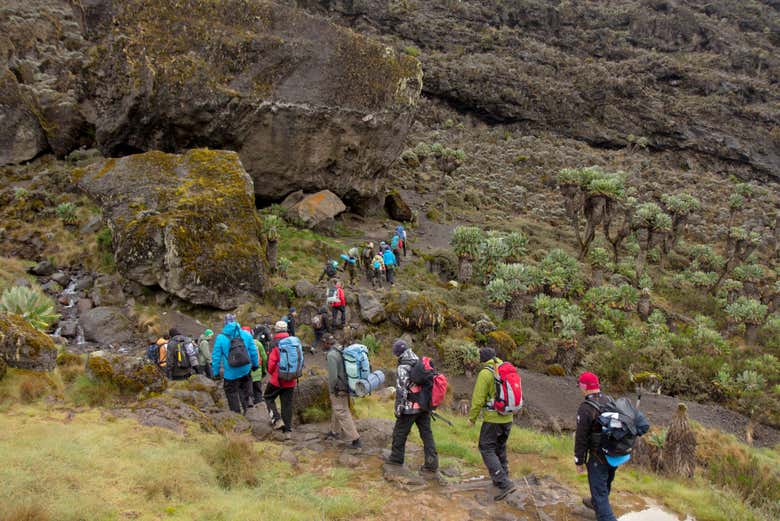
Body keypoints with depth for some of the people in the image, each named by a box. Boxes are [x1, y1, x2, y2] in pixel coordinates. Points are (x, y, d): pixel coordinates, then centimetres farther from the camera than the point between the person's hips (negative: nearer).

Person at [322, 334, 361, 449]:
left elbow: (333, 375, -24)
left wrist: (331, 389, -10)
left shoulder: (331, 354, -21)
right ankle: (334, 431, 42)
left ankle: (355, 440, -3)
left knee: (342, 414, -3)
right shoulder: (341, 351, 6)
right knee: (337, 409, 25)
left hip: (338, 389, -9)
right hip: (346, 386, 9)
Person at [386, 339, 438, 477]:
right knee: (427, 434, 7)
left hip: (410, 408, -7)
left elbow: (401, 390, -19)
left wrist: (398, 408, -11)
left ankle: (396, 459, 26)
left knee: (400, 433, 12)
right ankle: (432, 465, 5)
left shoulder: (403, 368, -15)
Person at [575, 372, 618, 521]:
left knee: (599, 491, 1)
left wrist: (579, 461, -8)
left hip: (599, 457, -8)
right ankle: (595, 503, 52)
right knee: (606, 483, 28)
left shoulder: (585, 408, -22)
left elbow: (581, 438, -18)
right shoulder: (609, 400, 0)